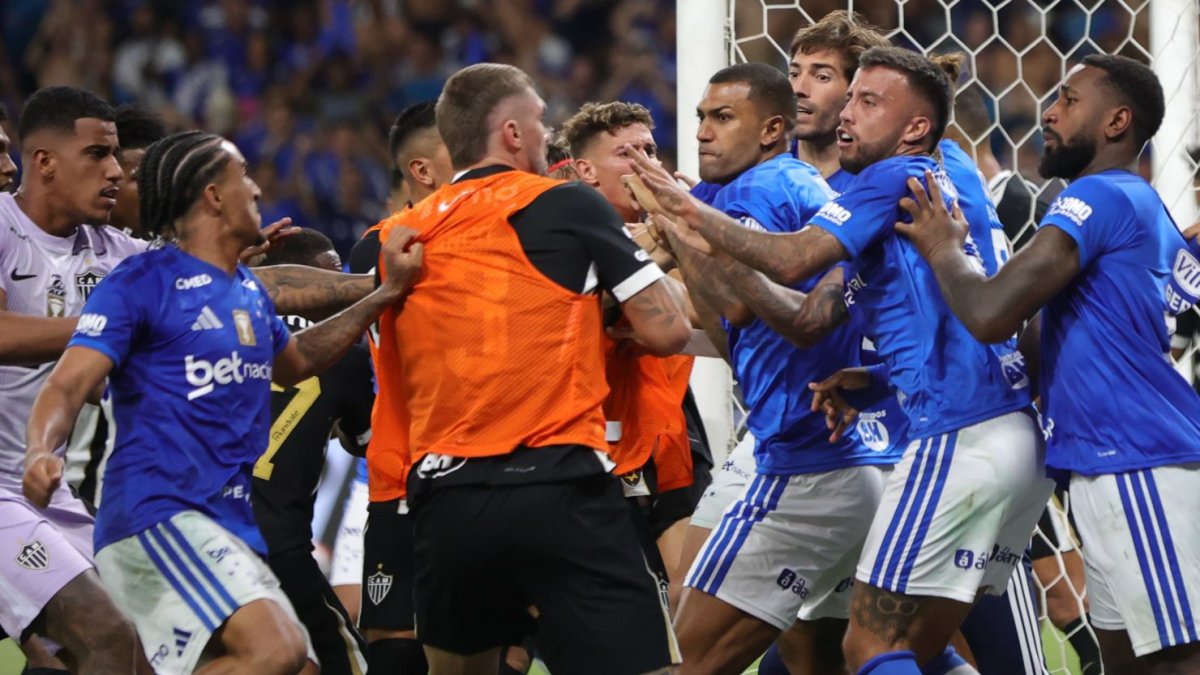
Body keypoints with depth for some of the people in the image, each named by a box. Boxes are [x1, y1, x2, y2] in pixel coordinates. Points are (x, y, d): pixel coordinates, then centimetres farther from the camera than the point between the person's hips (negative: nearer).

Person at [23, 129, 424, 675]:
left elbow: (292, 362, 39)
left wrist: (385, 294, 33)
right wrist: (40, 453, -33)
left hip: (233, 529, 9)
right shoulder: (141, 282, -5)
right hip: (157, 516, -9)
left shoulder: (249, 290, 19)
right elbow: (68, 385, -12)